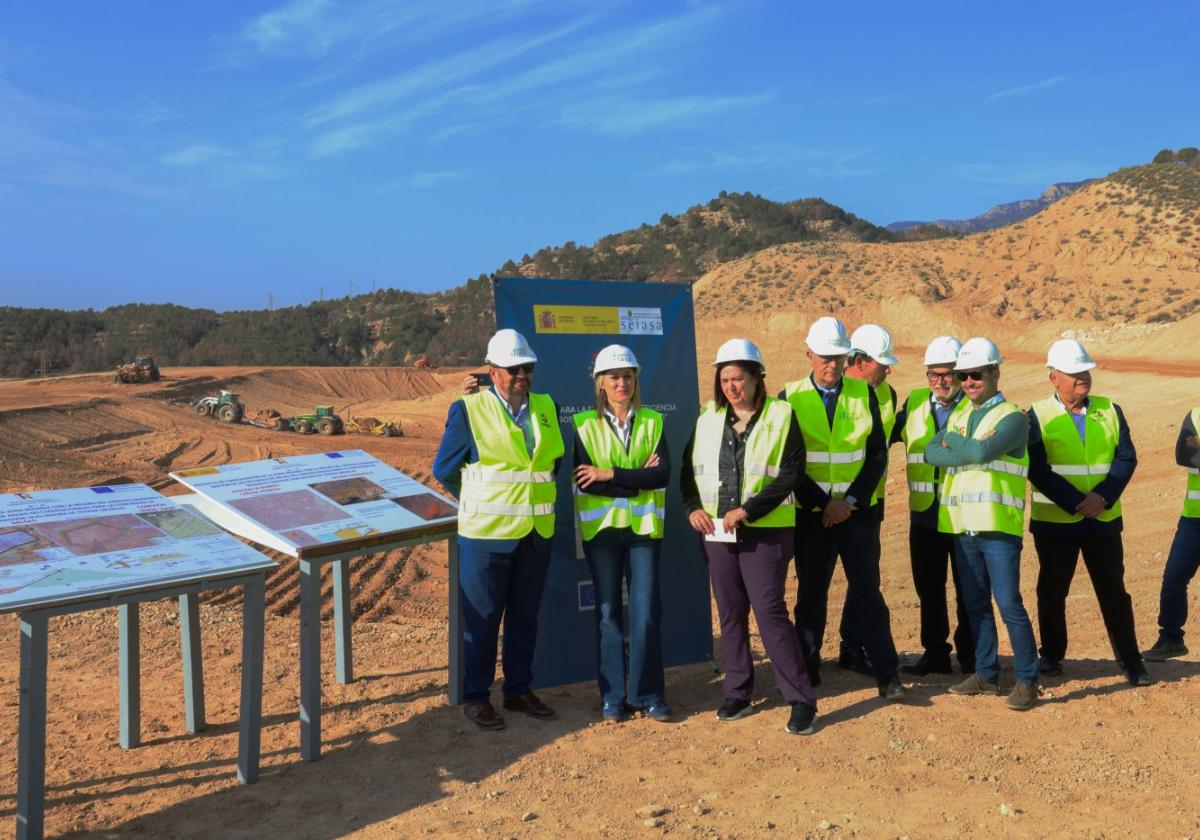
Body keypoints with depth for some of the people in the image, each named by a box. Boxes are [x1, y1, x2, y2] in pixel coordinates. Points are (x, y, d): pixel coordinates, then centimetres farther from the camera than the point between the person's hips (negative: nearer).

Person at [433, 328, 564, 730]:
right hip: (487, 533, -4)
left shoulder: (546, 407, 8)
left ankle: (519, 690, 26)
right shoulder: (468, 410, -6)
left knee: (525, 617, 13)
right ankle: (475, 697, 17)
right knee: (482, 618, 4)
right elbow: (444, 470, 1)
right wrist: (480, 506, 8)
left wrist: (537, 496, 13)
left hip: (537, 533, 5)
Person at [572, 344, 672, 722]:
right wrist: (638, 479, -13)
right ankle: (612, 697, 16)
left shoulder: (652, 422, 5)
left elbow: (663, 474, -9)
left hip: (644, 527, 1)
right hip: (601, 528, -1)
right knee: (608, 612, 5)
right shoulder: (584, 425, 0)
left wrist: (611, 474, -15)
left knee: (646, 613, 0)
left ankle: (649, 694, 14)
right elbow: (584, 481, -12)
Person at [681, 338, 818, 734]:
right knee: (730, 613, 11)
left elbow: (789, 474, -11)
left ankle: (801, 700, 1)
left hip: (765, 531, -5)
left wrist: (747, 510, -18)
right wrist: (693, 506, -4)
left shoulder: (780, 416, -4)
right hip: (717, 531, 5)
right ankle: (738, 693, 24)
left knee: (770, 611, -8)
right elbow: (689, 467, 14)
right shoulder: (709, 419, 9)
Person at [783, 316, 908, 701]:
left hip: (857, 511, 1)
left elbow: (878, 454, 2)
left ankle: (888, 676, 11)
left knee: (867, 591, 2)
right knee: (811, 594, 8)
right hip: (810, 514, -1)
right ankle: (807, 673, 20)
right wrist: (824, 503, -10)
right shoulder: (791, 398, -3)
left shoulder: (864, 394, 3)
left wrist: (850, 500, -8)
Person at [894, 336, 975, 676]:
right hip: (924, 516, 4)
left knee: (968, 591, 5)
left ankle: (970, 658, 18)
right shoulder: (913, 404, 10)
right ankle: (935, 653, 24)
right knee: (928, 588, 12)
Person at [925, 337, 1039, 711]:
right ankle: (986, 674, 22)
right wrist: (972, 449, -14)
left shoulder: (1013, 417, -3)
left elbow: (984, 450, -21)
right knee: (976, 605, 12)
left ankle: (1027, 680, 3)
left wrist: (953, 443, -3)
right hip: (963, 526, 6)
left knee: (1009, 604, -7)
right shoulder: (958, 417, 17)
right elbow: (932, 453, 0)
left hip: (998, 526, -6)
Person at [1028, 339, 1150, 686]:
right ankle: (1051, 657, 24)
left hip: (1104, 520, 2)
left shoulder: (1110, 411, 6)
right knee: (1052, 592, 9)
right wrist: (1075, 503, -18)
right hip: (1054, 521, -2)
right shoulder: (1038, 416, -4)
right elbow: (1037, 469, -11)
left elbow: (1127, 458, -2)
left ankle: (1131, 660, 19)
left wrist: (1103, 496, -16)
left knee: (1114, 591, 8)